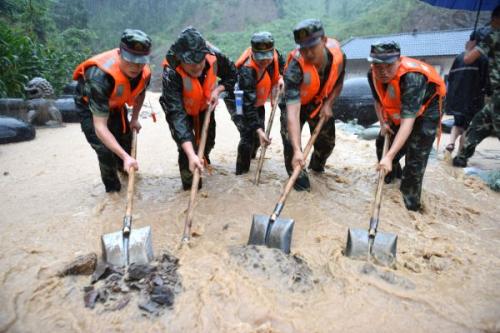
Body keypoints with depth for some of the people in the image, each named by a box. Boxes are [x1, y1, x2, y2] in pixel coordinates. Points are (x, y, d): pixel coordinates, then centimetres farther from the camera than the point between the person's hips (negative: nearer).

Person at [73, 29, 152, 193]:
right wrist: (125, 157, -52)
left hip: (115, 104, 5)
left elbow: (140, 93, 1)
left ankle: (123, 167, 51)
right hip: (89, 105, -5)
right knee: (105, 150, -15)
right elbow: (100, 127, -44)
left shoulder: (144, 71, -26)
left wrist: (134, 119, 0)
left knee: (125, 138, 17)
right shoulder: (100, 76, -44)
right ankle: (113, 189, 10)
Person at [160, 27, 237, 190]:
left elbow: (231, 74, -8)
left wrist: (217, 90, -28)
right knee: (186, 149, -14)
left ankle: (203, 158, 55)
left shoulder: (214, 56, -31)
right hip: (180, 109, -3)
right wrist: (191, 155, -57)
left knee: (208, 140, 18)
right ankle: (190, 182, 13)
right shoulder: (171, 74, -41)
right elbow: (176, 114, -48)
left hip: (204, 106, 4)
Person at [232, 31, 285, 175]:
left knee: (260, 131, 17)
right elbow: (248, 104, -41)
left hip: (257, 100, 7)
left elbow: (281, 63, 7)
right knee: (248, 135, -19)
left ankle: (251, 155, 48)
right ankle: (242, 171, -1)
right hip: (239, 102, -7)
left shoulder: (273, 54, -20)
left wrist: (280, 78, -11)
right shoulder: (247, 71, -40)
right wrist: (258, 130, -46)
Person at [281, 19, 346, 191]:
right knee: (291, 143, -21)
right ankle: (299, 177, 5)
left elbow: (338, 83, 0)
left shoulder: (338, 56, -25)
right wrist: (297, 150, -55)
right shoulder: (295, 67, -39)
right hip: (294, 102, -4)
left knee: (327, 141, 13)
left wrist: (328, 104, -17)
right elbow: (293, 111, -47)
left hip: (321, 103, 4)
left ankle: (316, 166, 47)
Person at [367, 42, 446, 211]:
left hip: (425, 110, -6)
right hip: (398, 112, 7)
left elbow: (408, 122, -46)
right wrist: (383, 122, -9)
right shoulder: (373, 74, -20)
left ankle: (410, 205, 2)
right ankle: (393, 173, 42)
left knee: (415, 158, -13)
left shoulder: (412, 77, -40)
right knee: (382, 144, 11)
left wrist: (390, 156, -52)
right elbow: (378, 99, 2)